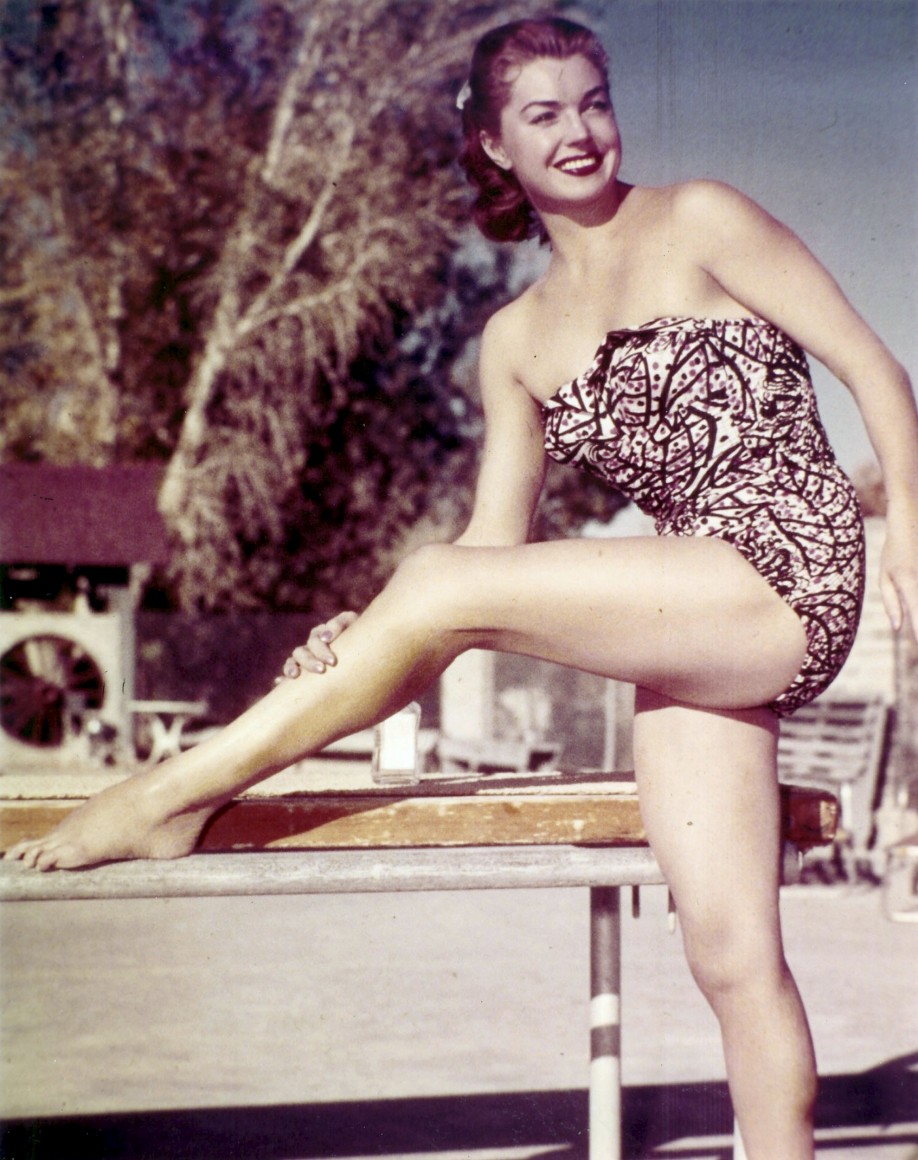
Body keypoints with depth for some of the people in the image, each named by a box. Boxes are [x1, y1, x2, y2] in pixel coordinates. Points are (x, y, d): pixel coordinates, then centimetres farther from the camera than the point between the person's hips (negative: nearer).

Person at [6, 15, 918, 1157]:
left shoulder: (699, 220, 4)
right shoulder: (516, 340, 18)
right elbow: (495, 544, 13)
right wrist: (372, 648, -5)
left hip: (790, 573, -6)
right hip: (693, 634, 6)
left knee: (440, 585, -18)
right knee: (732, 955, -4)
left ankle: (178, 792, -6)